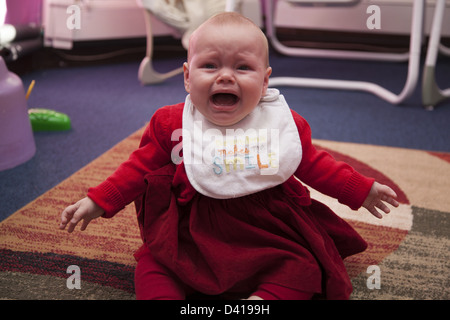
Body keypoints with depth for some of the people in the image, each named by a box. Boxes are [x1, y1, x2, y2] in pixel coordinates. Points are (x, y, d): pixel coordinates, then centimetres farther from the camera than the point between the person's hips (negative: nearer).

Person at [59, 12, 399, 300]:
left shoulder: (284, 123, -4)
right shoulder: (171, 124, -7)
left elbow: (313, 164, 10)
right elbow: (140, 167, 3)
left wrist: (361, 190, 13)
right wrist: (98, 202, -2)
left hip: (269, 232, 1)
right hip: (192, 233, 0)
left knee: (302, 266, -17)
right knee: (152, 260, -13)